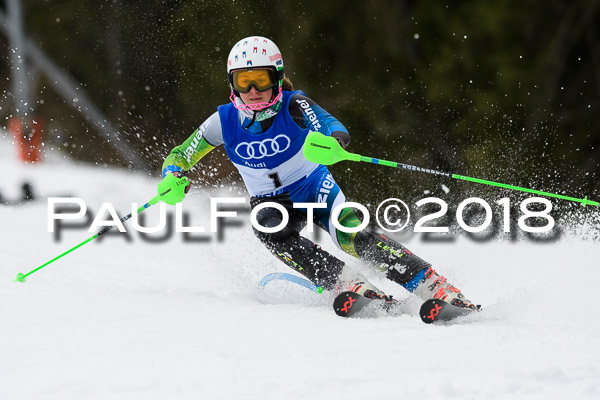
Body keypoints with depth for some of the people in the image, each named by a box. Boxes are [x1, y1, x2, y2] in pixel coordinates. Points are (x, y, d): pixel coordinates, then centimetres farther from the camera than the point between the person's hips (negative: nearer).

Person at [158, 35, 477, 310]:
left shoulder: (293, 106, -20)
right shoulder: (224, 121, -13)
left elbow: (329, 125, -38)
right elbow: (179, 157, -5)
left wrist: (333, 142, -63)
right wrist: (174, 179, -29)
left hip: (315, 188, -2)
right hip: (273, 203, 2)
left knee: (353, 237, -29)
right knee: (267, 228, -34)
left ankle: (439, 291, -32)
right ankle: (347, 283, -37)